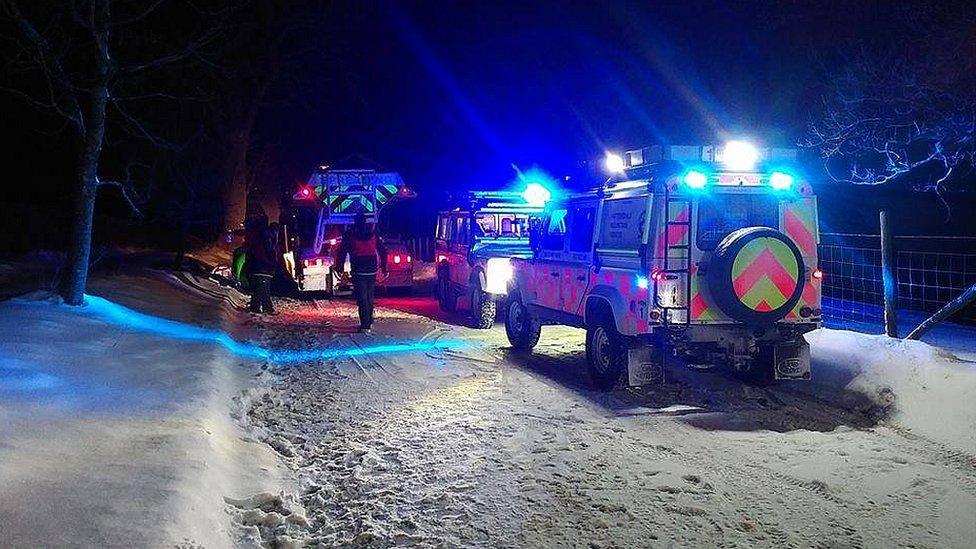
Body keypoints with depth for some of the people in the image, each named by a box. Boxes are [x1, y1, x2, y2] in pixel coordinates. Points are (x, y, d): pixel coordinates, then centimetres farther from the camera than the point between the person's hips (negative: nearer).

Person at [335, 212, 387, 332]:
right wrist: (384, 267, 15)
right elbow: (383, 251, 10)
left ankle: (365, 325, -10)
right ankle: (369, 322, 23)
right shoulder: (373, 233, 9)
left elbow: (342, 252, -2)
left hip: (358, 270, -4)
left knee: (362, 298, -5)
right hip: (372, 269, 4)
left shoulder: (349, 234, 1)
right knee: (370, 296, 16)